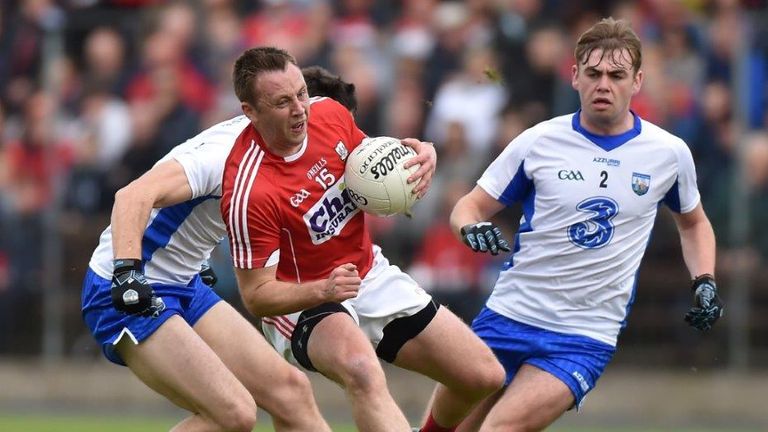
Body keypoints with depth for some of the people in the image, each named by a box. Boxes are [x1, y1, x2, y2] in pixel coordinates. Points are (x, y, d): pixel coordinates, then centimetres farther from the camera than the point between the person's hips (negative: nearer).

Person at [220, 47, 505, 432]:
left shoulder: (328, 113, -9)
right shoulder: (248, 193, -28)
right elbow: (256, 295, -22)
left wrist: (422, 154, -9)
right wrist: (323, 290, -37)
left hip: (371, 274, 7)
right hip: (304, 303, -7)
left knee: (485, 376, 5)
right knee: (361, 370, -41)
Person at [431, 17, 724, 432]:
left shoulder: (668, 153, 1)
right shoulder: (538, 141, -2)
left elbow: (693, 223, 20)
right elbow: (471, 206, 5)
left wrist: (705, 282, 4)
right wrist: (470, 227, -18)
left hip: (584, 339, -2)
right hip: (508, 316, 2)